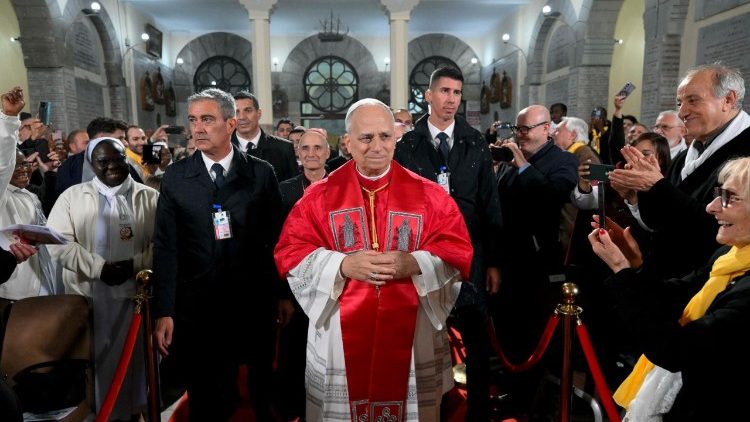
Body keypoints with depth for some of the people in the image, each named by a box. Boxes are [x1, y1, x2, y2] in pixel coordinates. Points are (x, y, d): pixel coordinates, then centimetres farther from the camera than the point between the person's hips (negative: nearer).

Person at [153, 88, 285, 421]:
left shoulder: (261, 173, -1)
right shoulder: (175, 177, 1)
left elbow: (277, 237, 2)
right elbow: (166, 246, -1)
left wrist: (284, 293, 3)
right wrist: (164, 311, -6)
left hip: (255, 303, 0)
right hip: (198, 306, 1)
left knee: (262, 391, 14)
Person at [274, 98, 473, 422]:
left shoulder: (429, 195, 0)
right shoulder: (320, 196, 0)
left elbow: (458, 253, -2)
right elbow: (289, 253, -3)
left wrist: (414, 264, -20)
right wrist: (343, 265, -18)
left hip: (410, 332, 1)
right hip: (342, 334, 0)